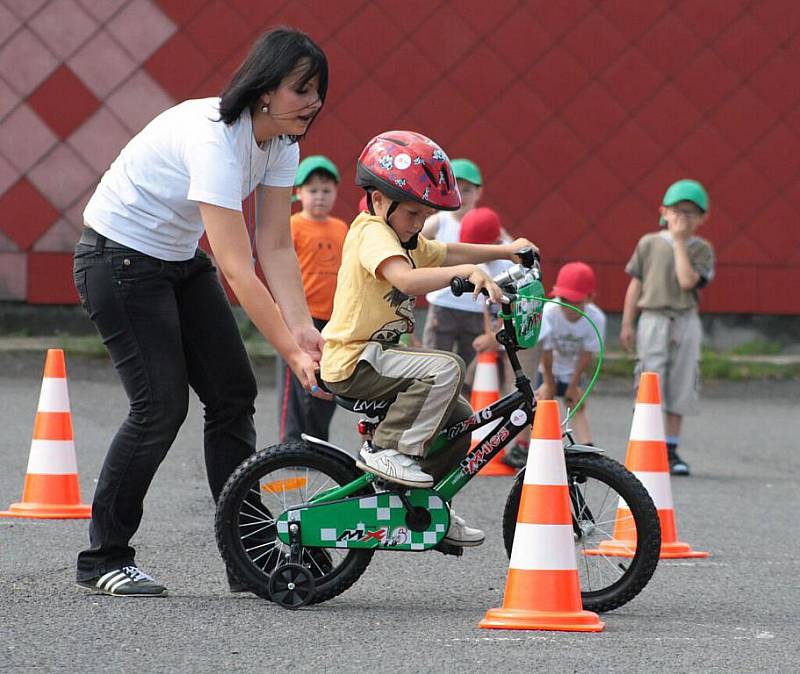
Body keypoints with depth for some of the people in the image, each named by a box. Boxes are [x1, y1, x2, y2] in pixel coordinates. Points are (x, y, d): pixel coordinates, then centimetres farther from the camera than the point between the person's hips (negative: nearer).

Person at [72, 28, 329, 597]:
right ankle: (103, 560, 2)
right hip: (118, 259, -9)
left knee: (235, 394, 1)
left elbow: (276, 247, -6)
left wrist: (305, 330, -19)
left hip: (179, 261, 9)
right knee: (161, 406, -12)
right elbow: (237, 270, -35)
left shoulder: (281, 141, -6)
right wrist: (292, 352, -35)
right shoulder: (214, 139, -33)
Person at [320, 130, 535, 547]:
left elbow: (443, 253, 31)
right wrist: (467, 271, -39)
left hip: (377, 357, 10)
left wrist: (506, 251, 23)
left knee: (458, 418, 11)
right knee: (445, 368, -28)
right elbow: (406, 278, -32)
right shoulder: (372, 232, -15)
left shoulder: (405, 239, 17)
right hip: (355, 361, -10)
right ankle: (386, 448, -21)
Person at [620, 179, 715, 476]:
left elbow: (687, 281, -15)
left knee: (680, 385, 4)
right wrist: (627, 323, 5)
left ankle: (671, 450, 12)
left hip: (686, 322, 1)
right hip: (653, 319, -1)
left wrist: (680, 242, -11)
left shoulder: (702, 249, 1)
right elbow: (636, 284, 7)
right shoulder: (649, 243, 3)